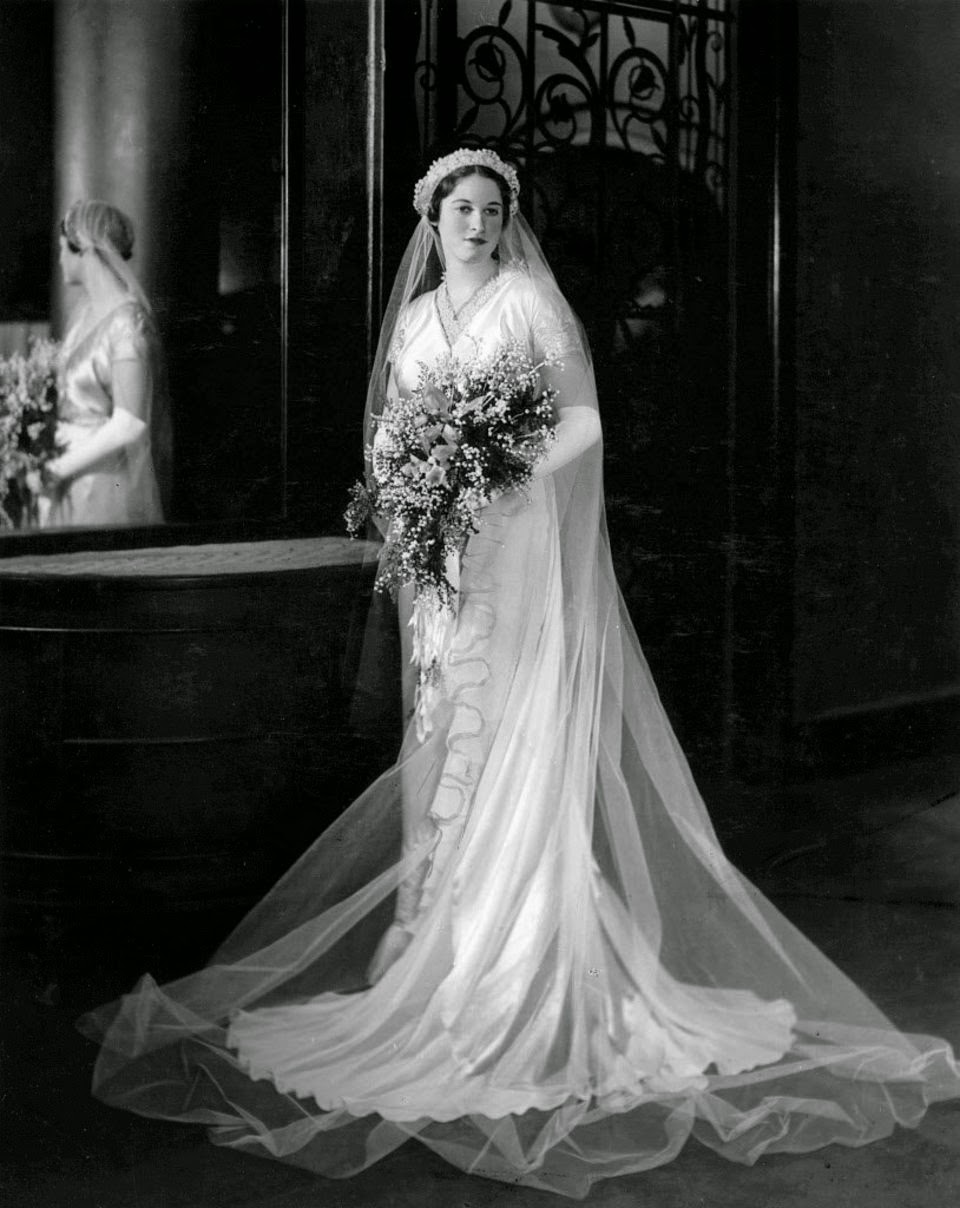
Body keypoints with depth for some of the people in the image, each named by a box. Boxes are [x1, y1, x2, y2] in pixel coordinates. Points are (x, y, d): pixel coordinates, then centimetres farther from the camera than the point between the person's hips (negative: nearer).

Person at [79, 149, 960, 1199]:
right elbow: (387, 429, 19)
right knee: (442, 725, 3)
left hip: (517, 539, -5)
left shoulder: (531, 302, 2)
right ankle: (436, 922, 8)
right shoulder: (415, 316, 18)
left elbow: (584, 422, -2)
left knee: (508, 732, -8)